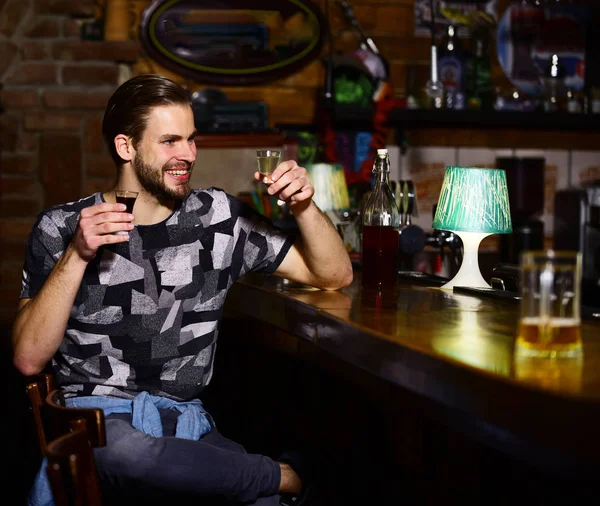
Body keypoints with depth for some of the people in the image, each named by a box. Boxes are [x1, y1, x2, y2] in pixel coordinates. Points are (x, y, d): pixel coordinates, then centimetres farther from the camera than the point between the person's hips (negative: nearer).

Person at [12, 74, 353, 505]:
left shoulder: (219, 218, 10)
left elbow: (335, 276, 11)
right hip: (95, 415, 0)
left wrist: (304, 206, -7)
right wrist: (76, 257, -15)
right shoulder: (62, 228, 2)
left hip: (188, 421, 0)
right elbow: (28, 358, -5)